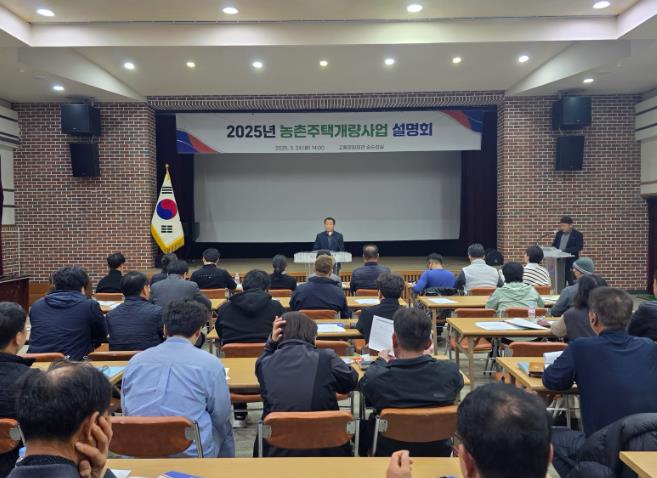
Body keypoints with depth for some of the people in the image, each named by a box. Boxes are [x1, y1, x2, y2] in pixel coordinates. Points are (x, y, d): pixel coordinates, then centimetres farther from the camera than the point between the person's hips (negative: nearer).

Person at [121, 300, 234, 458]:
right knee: (225, 427, 28)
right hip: (192, 455, -4)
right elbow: (221, 416, -3)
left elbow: (125, 410, 12)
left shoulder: (135, 361, 1)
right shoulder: (210, 363, -10)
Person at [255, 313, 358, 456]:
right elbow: (352, 381, 6)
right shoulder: (326, 358, -14)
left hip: (276, 452, 1)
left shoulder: (263, 364, -8)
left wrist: (271, 343, 6)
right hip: (323, 449, -1)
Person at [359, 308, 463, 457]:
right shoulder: (450, 371, -26)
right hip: (439, 452, 2)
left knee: (366, 422, 26)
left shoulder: (374, 377, -30)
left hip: (389, 455, -2)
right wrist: (426, 358, 14)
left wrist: (381, 361, 13)